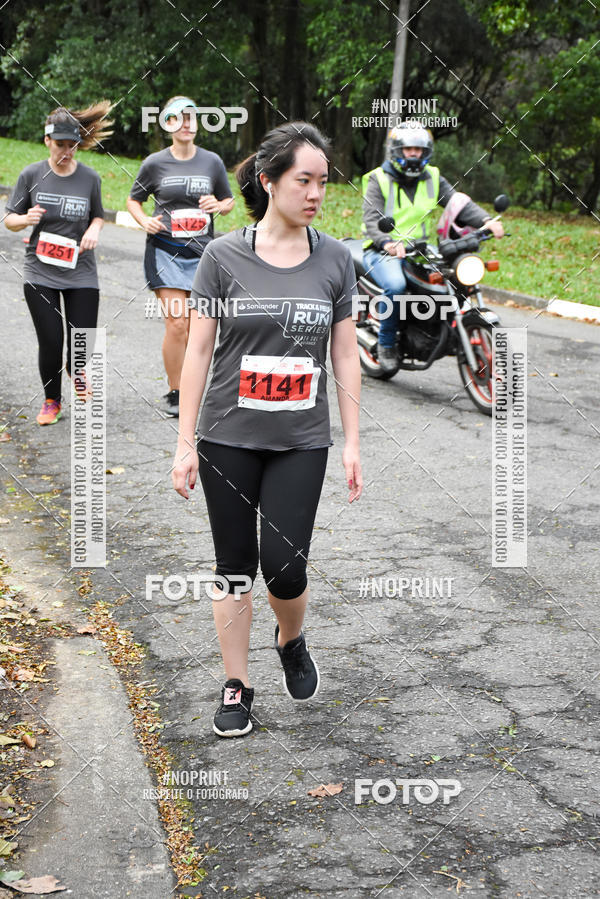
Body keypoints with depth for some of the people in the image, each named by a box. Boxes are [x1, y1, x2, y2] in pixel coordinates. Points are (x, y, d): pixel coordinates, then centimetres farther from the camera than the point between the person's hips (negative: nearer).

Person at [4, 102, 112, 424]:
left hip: (80, 273, 1)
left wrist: (94, 230, -8)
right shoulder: (32, 175, -2)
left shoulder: (90, 178, 0)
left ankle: (76, 371, 36)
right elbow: (10, 220, 4)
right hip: (40, 272, -1)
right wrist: (26, 220, -19)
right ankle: (51, 401, 22)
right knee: (51, 342, -4)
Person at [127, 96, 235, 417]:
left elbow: (229, 201, 18)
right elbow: (133, 200, 13)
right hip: (165, 250, -2)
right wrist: (145, 221, -6)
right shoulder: (155, 163, 2)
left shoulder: (212, 162, 7)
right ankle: (174, 393, 1)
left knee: (196, 326, 4)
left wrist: (219, 206, -5)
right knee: (177, 323, -11)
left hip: (202, 252, 2)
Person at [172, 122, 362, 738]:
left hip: (301, 443, 1)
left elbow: (345, 356, 4)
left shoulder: (334, 259, 0)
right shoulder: (223, 256, -6)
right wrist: (184, 444, -4)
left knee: (284, 567, -5)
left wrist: (352, 444, 2)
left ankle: (291, 640, 29)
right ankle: (236, 689, 22)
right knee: (235, 567, 7)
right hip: (229, 439, -1)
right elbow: (198, 350, -3)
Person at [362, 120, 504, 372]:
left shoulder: (433, 179, 13)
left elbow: (459, 203, 1)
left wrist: (486, 221, -20)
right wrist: (388, 243, -36)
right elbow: (372, 221, -14)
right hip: (384, 252, -5)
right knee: (395, 285, -35)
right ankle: (386, 343, -14)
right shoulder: (379, 180, -1)